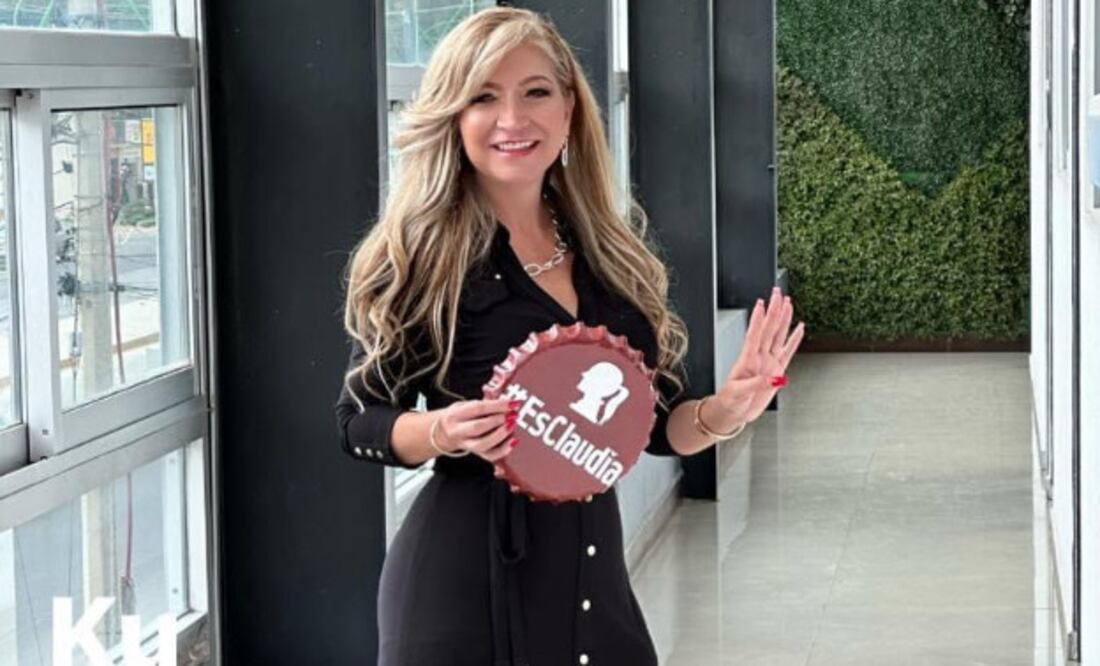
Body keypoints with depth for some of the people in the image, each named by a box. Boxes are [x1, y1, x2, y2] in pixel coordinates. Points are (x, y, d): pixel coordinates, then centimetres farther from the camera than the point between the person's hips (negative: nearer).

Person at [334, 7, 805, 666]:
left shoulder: (612, 251, 7)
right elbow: (361, 422, -4)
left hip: (593, 574, 5)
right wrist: (445, 431, -23)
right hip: (468, 580, -5)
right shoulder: (419, 255, -7)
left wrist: (723, 412, -7)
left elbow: (654, 423, 12)